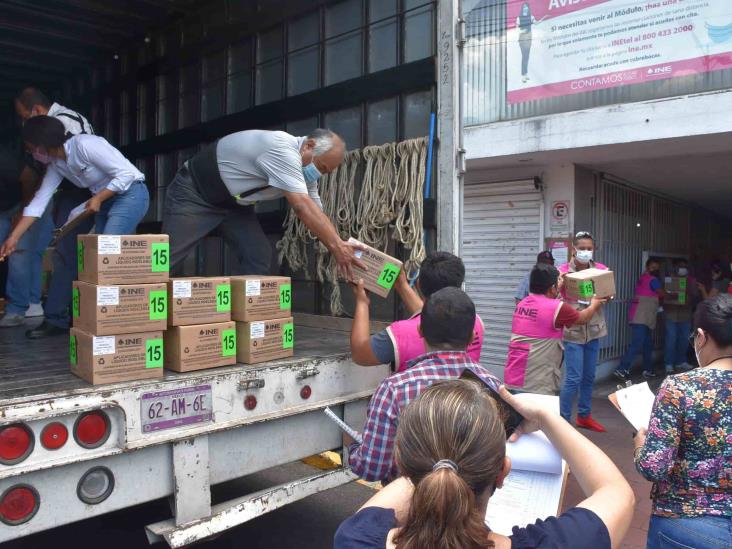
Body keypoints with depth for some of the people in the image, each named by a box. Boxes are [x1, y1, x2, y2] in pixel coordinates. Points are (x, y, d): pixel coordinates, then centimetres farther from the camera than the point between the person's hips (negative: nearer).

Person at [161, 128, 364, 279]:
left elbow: (315, 212, -3)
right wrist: (337, 246, -41)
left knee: (258, 256, -6)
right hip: (195, 192, -8)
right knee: (166, 257, -9)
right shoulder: (281, 149, -33)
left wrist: (343, 247, -15)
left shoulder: (305, 169, -4)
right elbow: (302, 207, -40)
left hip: (233, 202, 8)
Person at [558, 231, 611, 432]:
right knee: (573, 378, -7)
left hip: (594, 328, 5)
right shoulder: (563, 271, -11)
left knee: (589, 376, 15)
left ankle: (584, 415, 32)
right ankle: (563, 419, 7)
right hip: (572, 329, -5)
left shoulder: (600, 269, 2)